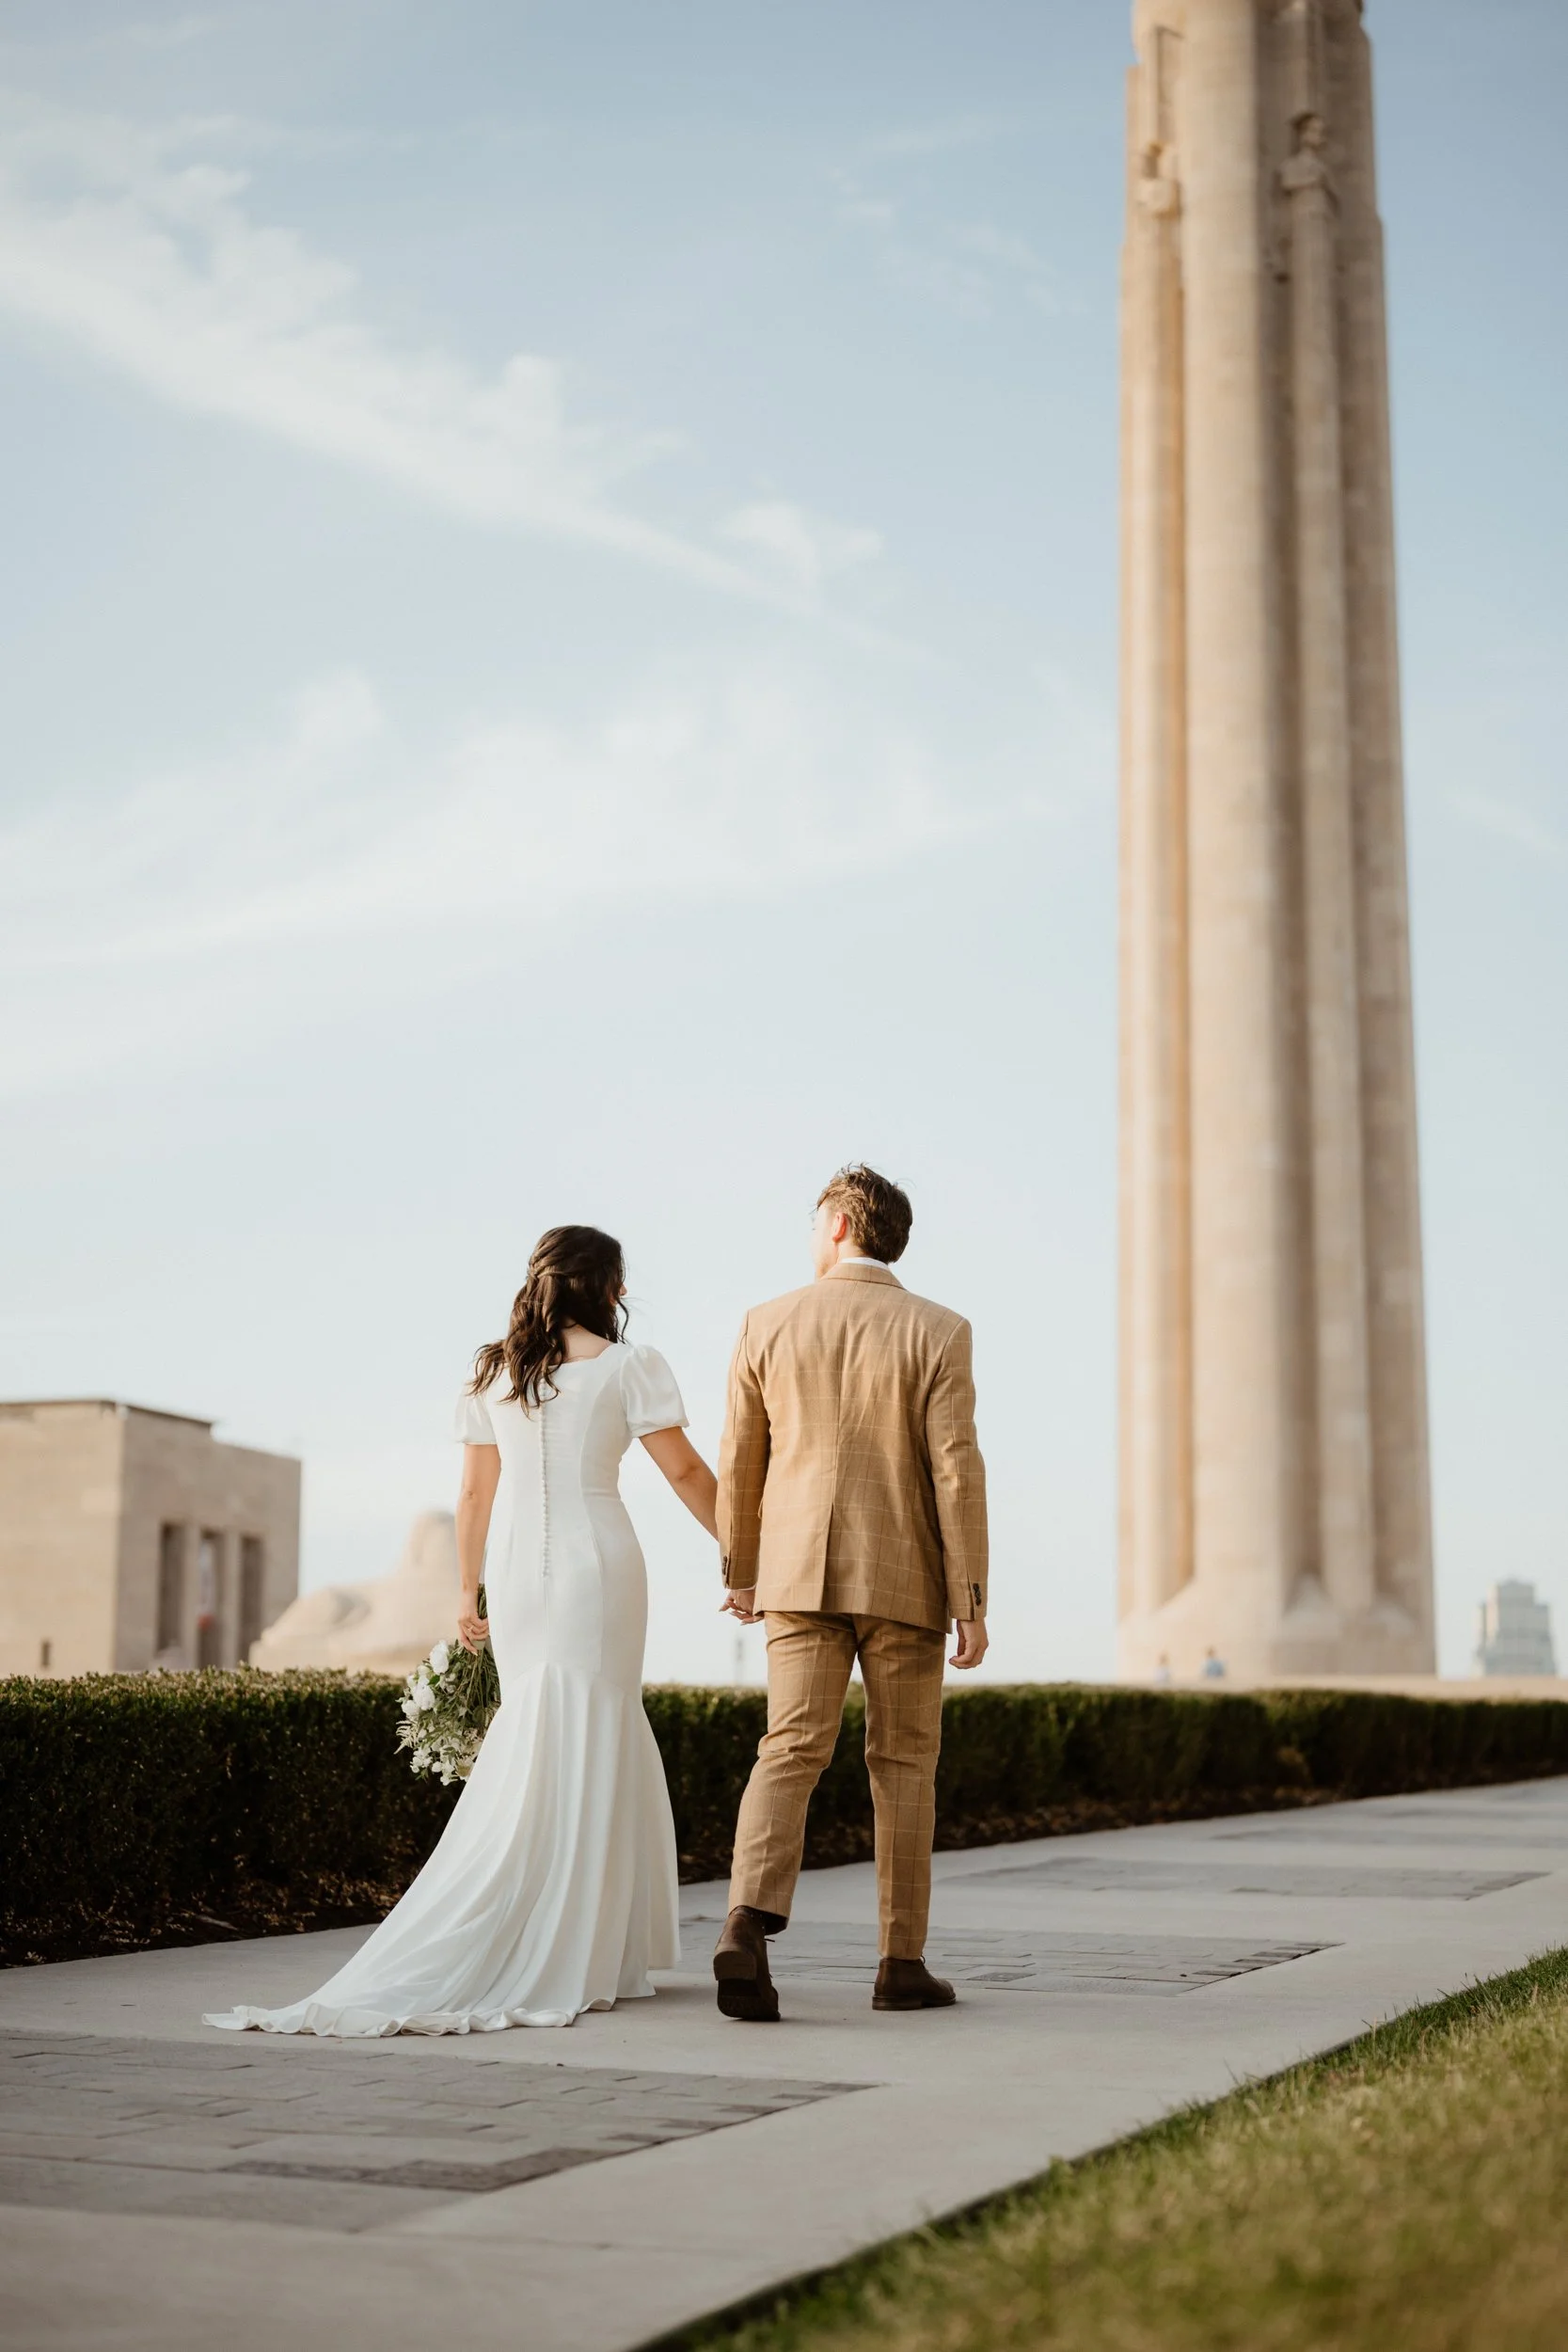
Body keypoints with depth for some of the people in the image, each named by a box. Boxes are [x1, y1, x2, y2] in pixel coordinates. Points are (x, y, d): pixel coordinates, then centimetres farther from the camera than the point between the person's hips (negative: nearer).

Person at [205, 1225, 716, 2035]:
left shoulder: (492, 1372, 10)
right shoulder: (627, 1367, -3)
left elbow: (475, 1492, 13)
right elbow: (685, 1472, -2)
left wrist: (468, 1593, 19)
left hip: (515, 1572, 5)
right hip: (596, 1567, -5)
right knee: (578, 1761, -2)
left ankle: (600, 1950, 14)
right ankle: (559, 1964, -2)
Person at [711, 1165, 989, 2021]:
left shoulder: (768, 1325, 1)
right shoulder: (937, 1332, -5)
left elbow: (739, 1463, 5)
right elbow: (956, 1473, -11)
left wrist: (739, 1570, 19)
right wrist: (972, 1604, -7)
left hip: (802, 1575, 1)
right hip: (905, 1581, -1)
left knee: (790, 1753, -1)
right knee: (902, 1764, 9)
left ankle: (747, 1926, -23)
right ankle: (901, 1962, 11)